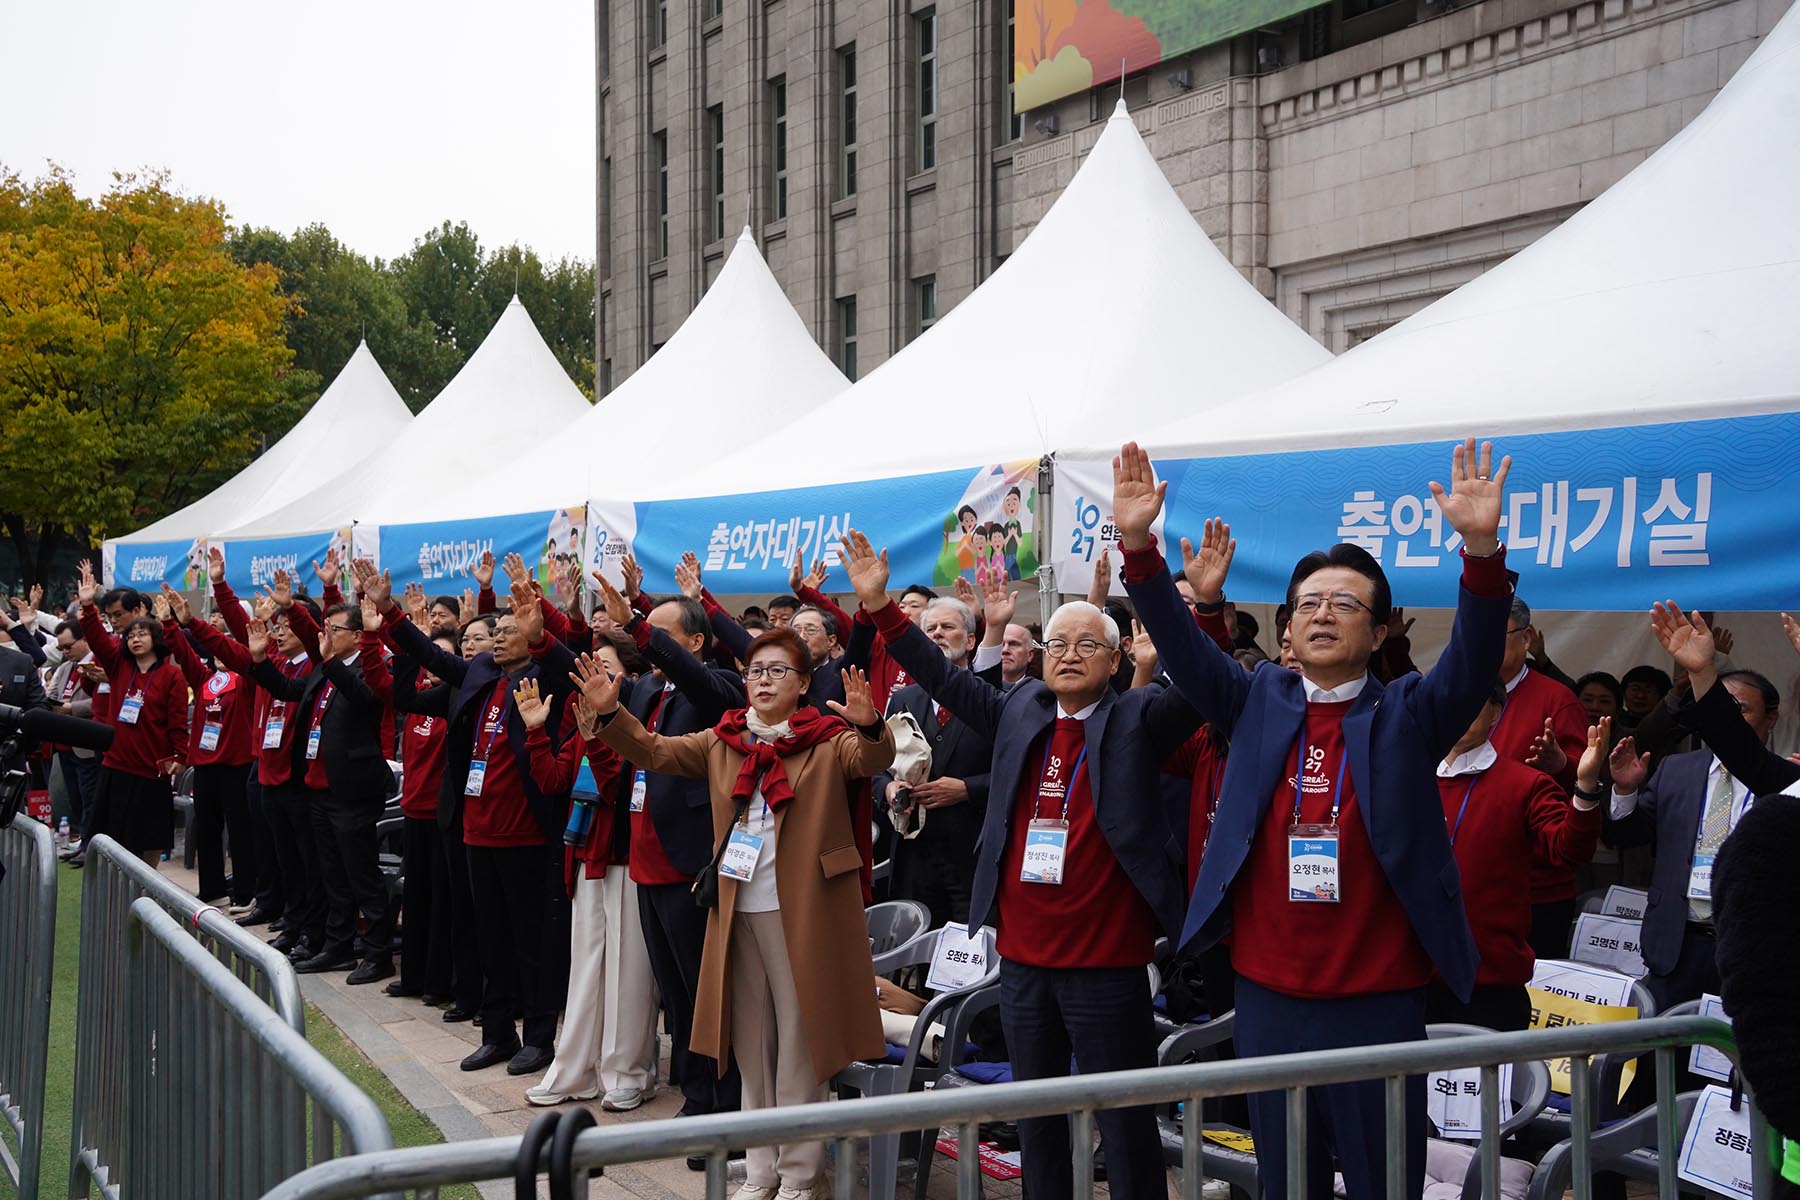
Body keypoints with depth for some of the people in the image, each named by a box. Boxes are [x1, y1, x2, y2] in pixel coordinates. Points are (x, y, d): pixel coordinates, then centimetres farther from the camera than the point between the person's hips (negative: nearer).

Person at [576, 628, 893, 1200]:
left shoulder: (829, 739, -5)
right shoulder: (723, 741, 9)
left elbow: (872, 758, -23)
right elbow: (654, 750, 6)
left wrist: (869, 725, -45)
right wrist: (608, 713, -10)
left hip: (802, 911, -5)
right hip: (737, 908, 5)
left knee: (800, 1042, 2)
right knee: (751, 1042, 13)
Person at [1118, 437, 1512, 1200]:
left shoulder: (1408, 714, 1)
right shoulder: (1257, 703, 7)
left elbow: (1476, 661, -14)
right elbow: (1179, 643, -2)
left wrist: (1483, 550, -31)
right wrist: (1138, 545, -16)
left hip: (1379, 1001, -2)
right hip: (1267, 994, 3)